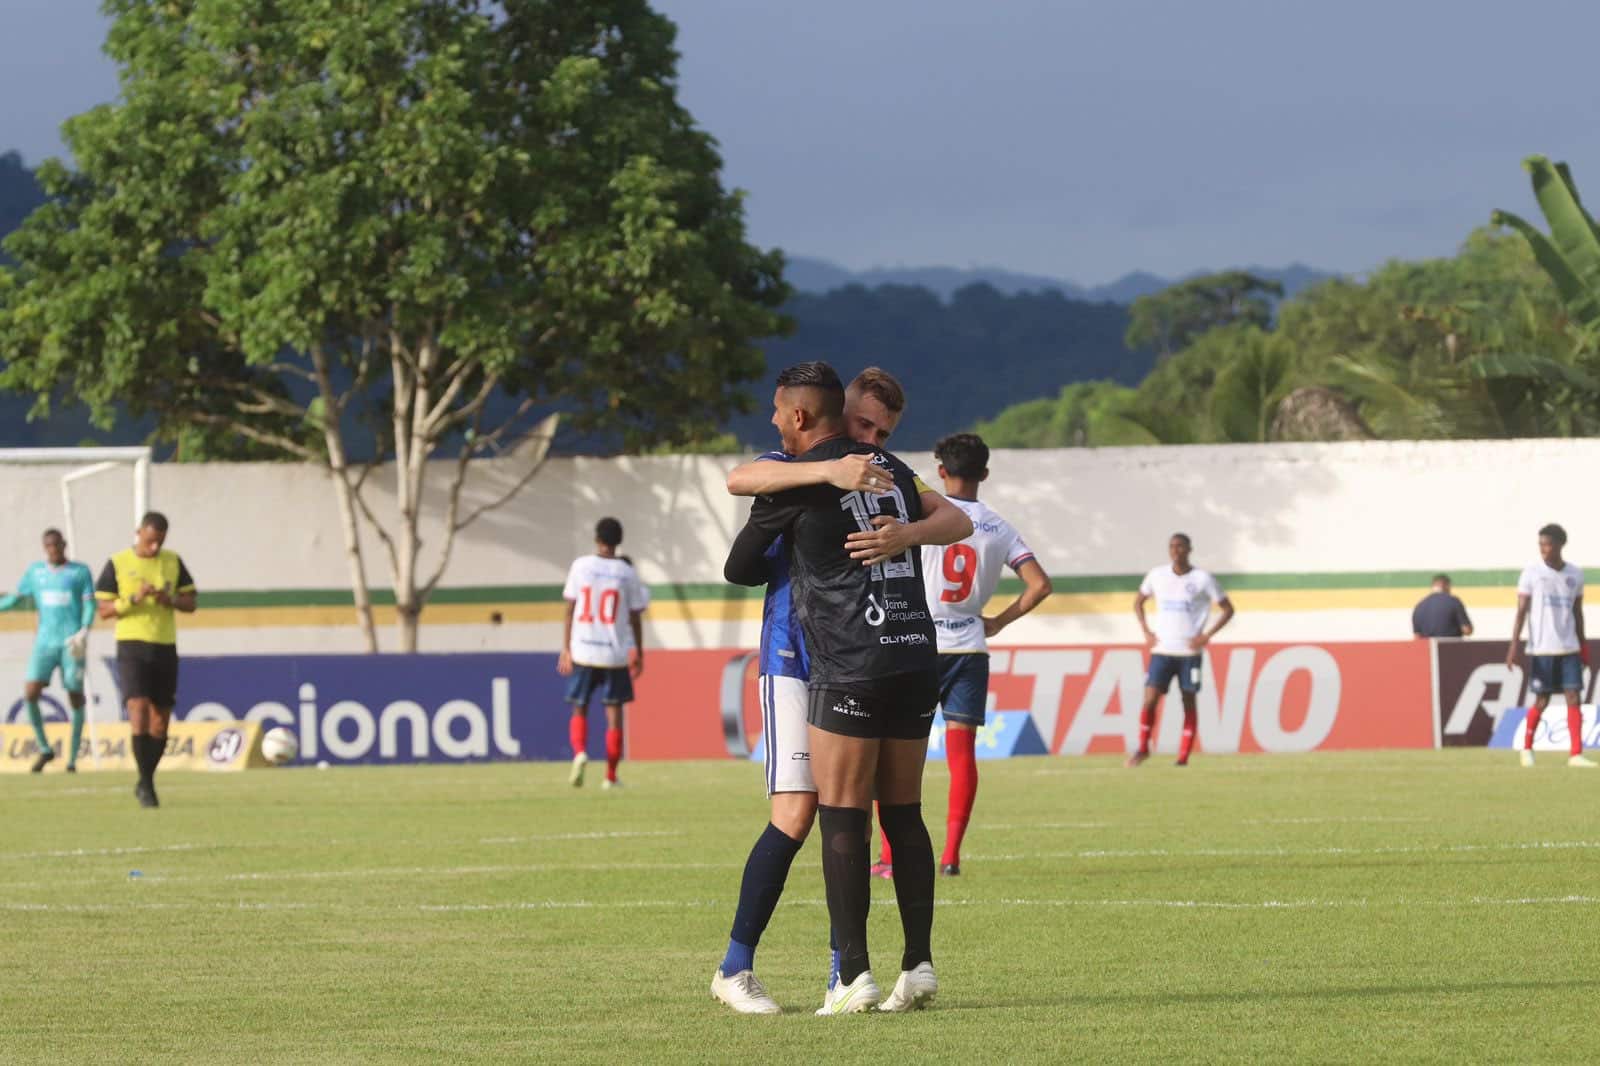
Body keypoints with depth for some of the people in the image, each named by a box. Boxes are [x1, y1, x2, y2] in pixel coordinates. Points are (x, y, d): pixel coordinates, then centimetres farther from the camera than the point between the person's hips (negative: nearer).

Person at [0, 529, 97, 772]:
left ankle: (72, 759, 6)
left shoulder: (80, 572, 5)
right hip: (45, 641, 2)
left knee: (75, 698, -3)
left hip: (72, 643, -2)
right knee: (30, 693, -14)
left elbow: (90, 605, 0)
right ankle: (45, 749, 2)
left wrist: (84, 632, -15)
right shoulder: (35, 572, 13)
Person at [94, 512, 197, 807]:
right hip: (132, 646, -4)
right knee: (139, 709, -18)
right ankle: (146, 783, -14)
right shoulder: (117, 564, -1)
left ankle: (145, 782, 21)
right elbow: (104, 610, -2)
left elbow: (191, 603, 10)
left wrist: (171, 599, -10)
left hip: (166, 648, 4)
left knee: (160, 720, 6)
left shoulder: (173, 562, 8)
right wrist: (133, 599, -17)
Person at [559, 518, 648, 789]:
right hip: (616, 654, 0)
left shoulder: (580, 566, -1)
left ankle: (579, 752, -16)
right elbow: (635, 618, 3)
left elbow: (570, 611, -1)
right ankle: (611, 777, 9)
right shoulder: (628, 573, 0)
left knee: (579, 710, 12)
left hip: (583, 652, 0)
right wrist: (638, 654, 13)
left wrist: (566, 649, 4)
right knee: (614, 712, 8)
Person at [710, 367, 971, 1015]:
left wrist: (905, 534, -31)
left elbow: (953, 521, -8)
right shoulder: (792, 470, -2)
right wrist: (827, 470, -40)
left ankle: (844, 974, 8)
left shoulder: (888, 482, 9)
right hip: (794, 665, -5)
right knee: (796, 815, -13)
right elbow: (739, 480, -26)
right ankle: (735, 969, -6)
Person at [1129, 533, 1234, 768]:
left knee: (1189, 702, 1)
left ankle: (1183, 758, 6)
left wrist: (1206, 636, -7)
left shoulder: (1202, 579, -3)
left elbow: (1228, 609, 2)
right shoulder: (1157, 576, 5)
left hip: (1189, 651, -2)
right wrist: (1146, 632, 7)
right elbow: (1138, 602, 21)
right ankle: (1143, 748, 8)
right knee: (1150, 699, -9)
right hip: (1161, 650, 2)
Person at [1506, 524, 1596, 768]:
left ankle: (1576, 754, -8)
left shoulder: (1575, 574, 7)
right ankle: (1527, 748, 21)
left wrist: (1582, 647, 17)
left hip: (1569, 647, 3)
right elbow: (1521, 611, -5)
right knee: (1542, 701, 1)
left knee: (1573, 698, -6)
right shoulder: (1531, 573, -3)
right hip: (1541, 647, -3)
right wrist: (1513, 645, -12)